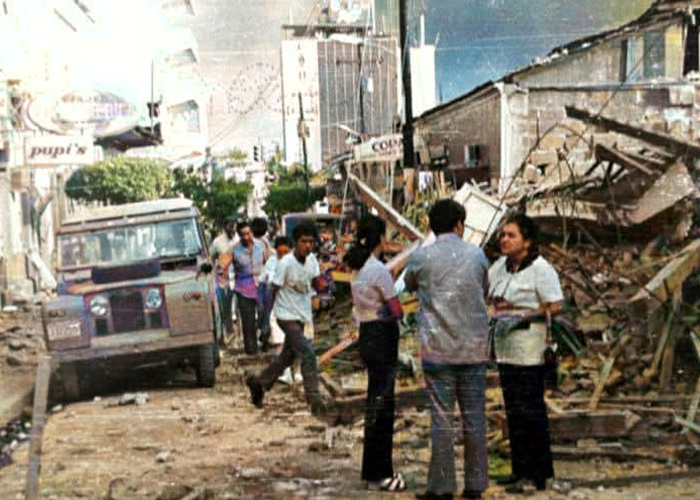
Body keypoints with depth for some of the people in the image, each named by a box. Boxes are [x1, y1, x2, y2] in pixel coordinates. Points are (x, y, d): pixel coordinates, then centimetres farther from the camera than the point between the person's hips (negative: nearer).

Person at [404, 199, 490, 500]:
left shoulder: (421, 258, -3)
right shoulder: (477, 255, 4)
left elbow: (408, 286, 16)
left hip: (438, 349, -2)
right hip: (474, 348, 2)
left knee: (441, 418, 1)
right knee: (474, 418, 8)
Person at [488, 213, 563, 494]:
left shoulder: (540, 269, -11)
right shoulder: (500, 266, 11)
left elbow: (555, 307, -14)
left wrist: (521, 317, -17)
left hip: (529, 348, -8)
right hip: (505, 347, 8)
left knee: (530, 410, -5)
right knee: (513, 410, 12)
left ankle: (537, 474, 2)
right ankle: (520, 469, 21)